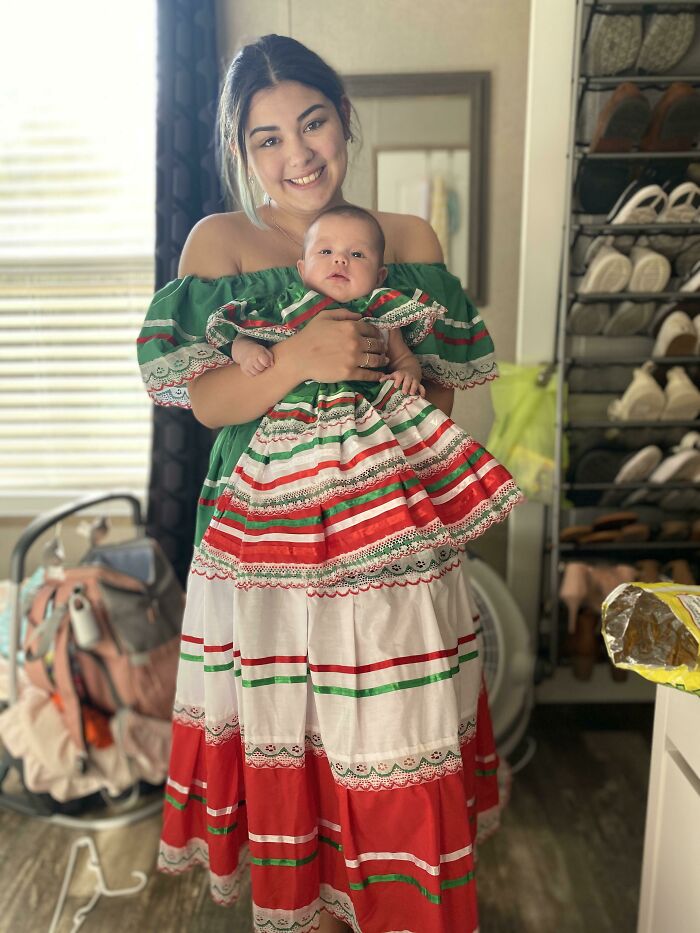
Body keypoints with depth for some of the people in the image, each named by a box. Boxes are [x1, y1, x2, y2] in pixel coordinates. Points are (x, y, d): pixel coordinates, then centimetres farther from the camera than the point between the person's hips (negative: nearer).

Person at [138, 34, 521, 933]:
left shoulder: (410, 239, 8)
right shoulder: (218, 241, 3)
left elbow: (442, 394, 12)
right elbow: (206, 402, -4)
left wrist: (394, 370, -9)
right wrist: (296, 360, -20)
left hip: (391, 536, 2)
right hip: (268, 535, -1)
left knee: (398, 745, 8)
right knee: (285, 741, 10)